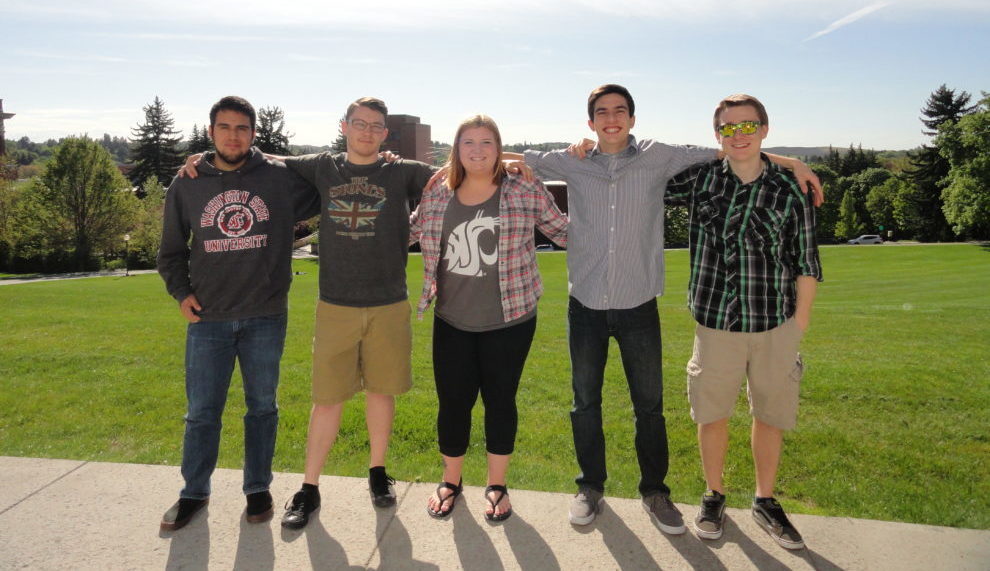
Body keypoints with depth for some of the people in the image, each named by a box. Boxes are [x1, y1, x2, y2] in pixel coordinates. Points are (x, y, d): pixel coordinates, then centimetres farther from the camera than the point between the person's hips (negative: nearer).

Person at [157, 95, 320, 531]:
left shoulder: (281, 178, -2)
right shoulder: (186, 186, 5)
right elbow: (171, 251, 13)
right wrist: (181, 292, 0)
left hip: (265, 318, -1)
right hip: (208, 319, 1)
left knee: (262, 407, 11)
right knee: (202, 412, 9)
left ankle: (257, 488, 28)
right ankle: (194, 492, 28)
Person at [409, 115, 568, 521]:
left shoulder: (525, 192, -5)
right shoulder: (436, 197, 3)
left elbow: (566, 232, 3)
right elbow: (406, 233, 16)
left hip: (509, 321, -2)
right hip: (452, 322, 2)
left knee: (500, 400, 11)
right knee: (453, 402, 11)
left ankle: (497, 486, 32)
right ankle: (450, 482, 35)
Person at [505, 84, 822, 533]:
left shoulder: (657, 158, 0)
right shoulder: (574, 164, 3)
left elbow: (720, 155, 5)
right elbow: (525, 160, 13)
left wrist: (790, 163, 3)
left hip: (639, 306, -1)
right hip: (586, 306, 1)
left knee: (649, 404, 9)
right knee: (585, 402, 12)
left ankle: (654, 491, 29)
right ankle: (590, 487, 31)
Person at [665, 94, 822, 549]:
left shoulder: (789, 191, -3)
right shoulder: (699, 178, -1)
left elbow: (805, 265, 2)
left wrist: (799, 326, 0)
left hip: (775, 326, 0)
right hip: (715, 324, 0)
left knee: (771, 416, 12)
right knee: (712, 414, 9)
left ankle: (765, 501, 33)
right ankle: (714, 496, 32)